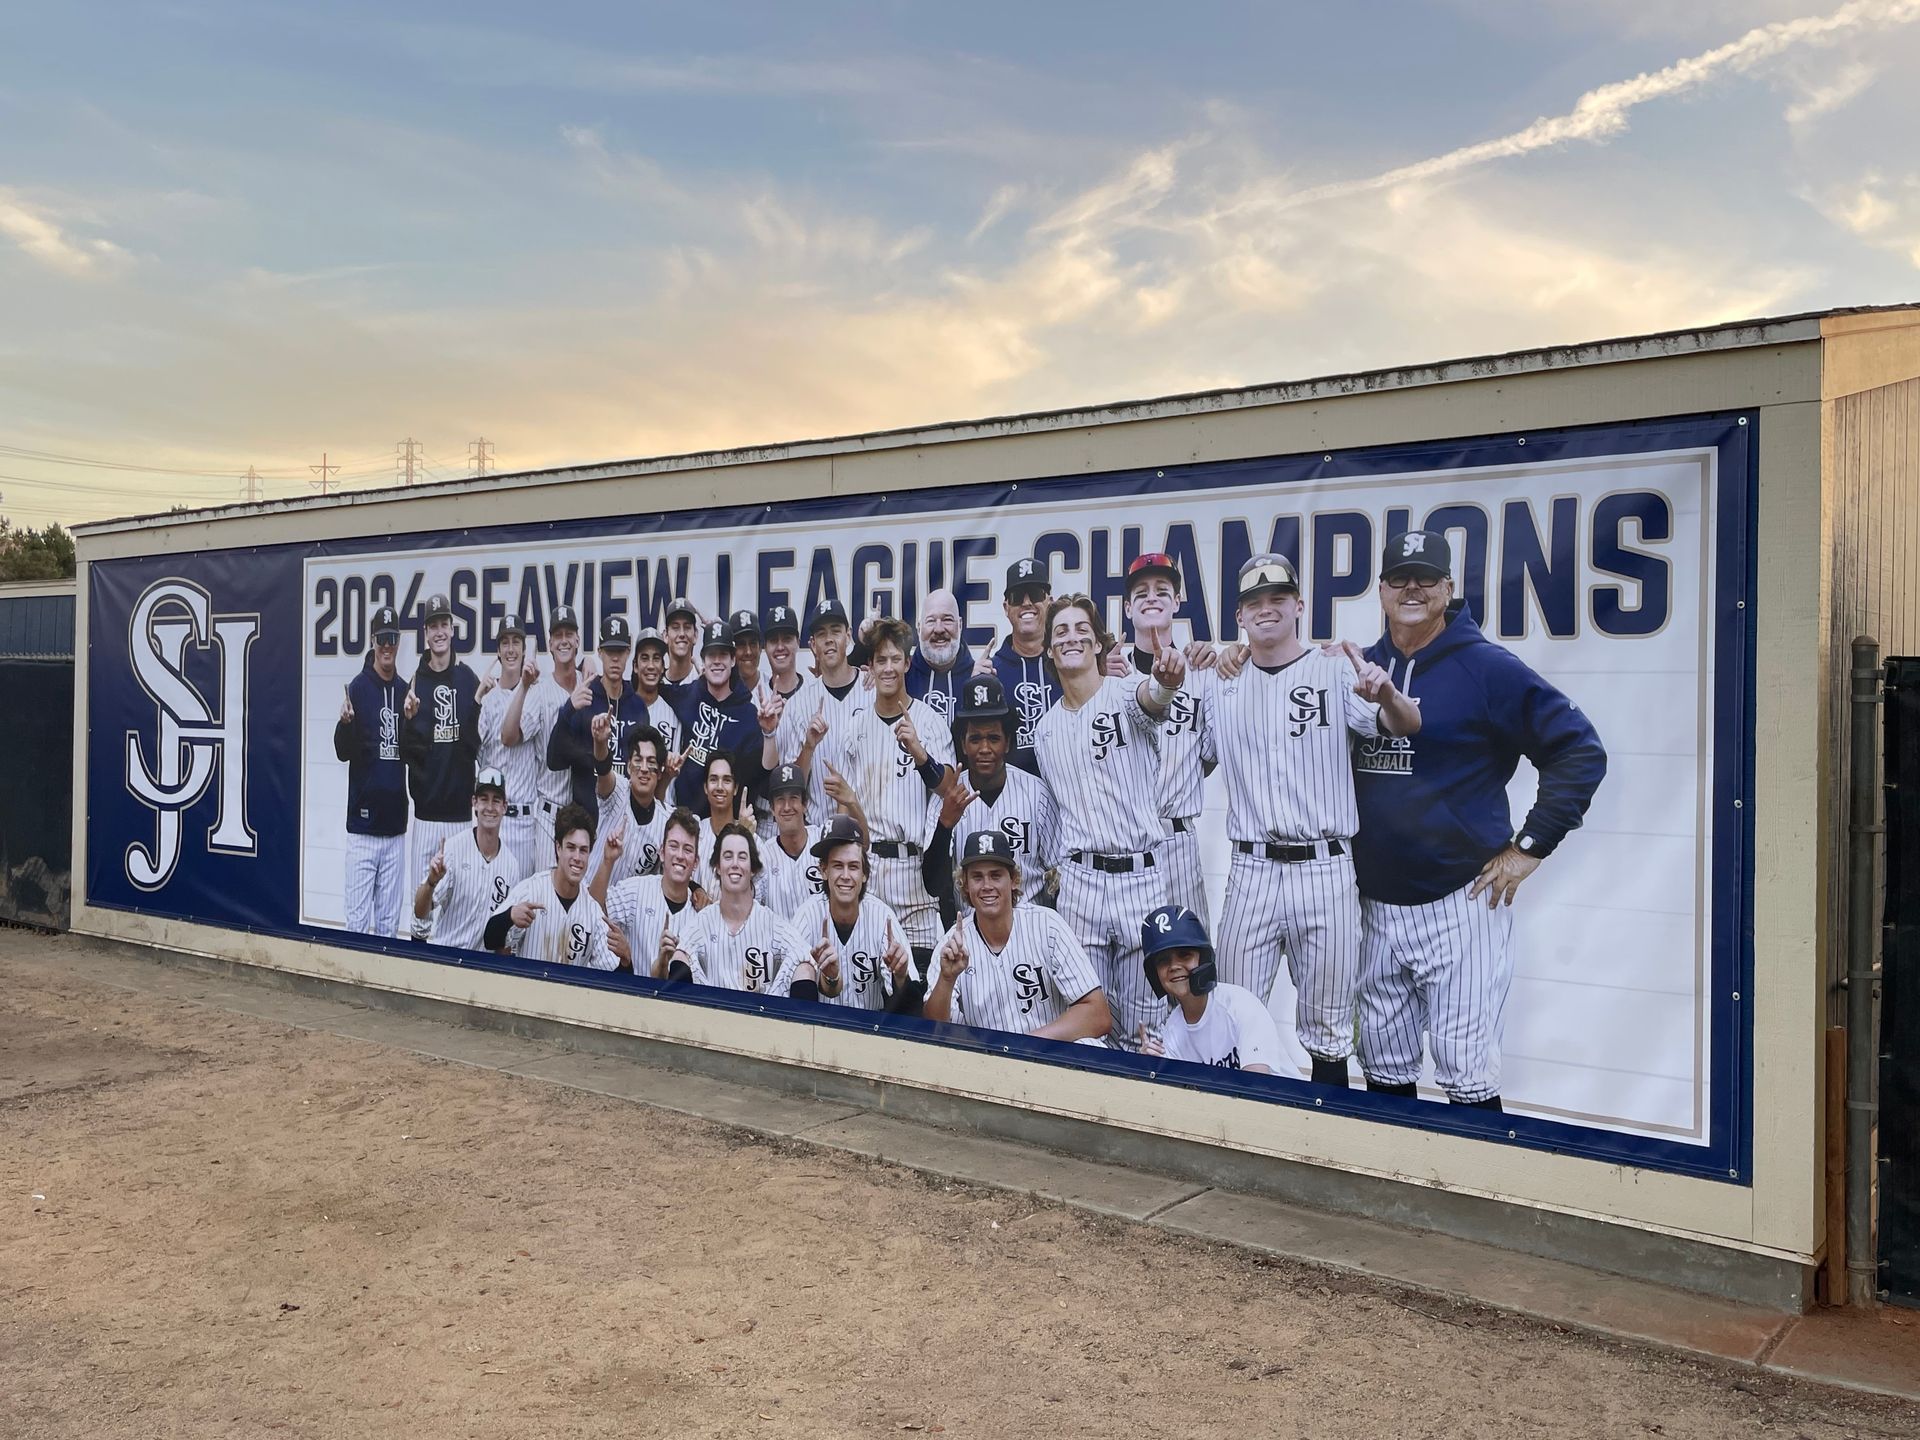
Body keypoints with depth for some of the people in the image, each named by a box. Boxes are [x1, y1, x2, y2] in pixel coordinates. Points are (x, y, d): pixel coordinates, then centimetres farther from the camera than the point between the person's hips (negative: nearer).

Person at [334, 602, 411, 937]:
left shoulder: (405, 690, 10)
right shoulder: (358, 687, -3)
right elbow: (342, 752, -8)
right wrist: (345, 722, -27)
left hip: (396, 824, 4)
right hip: (363, 824, -4)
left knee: (389, 922, 9)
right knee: (358, 919, -2)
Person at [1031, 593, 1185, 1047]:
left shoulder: (1125, 693, -4)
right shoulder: (1045, 729, 13)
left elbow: (1151, 696, -30)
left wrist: (1166, 679, -53)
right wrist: (1057, 865, 14)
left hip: (1142, 876, -4)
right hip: (1079, 879, 4)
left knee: (1143, 1031, 2)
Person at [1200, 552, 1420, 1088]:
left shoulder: (1337, 671, 0)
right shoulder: (1222, 686, 12)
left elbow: (1406, 726, -12)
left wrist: (1387, 693, -35)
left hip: (1325, 869, -3)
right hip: (1251, 869, 3)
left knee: (1327, 1030, 7)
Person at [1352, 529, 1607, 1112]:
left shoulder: (1487, 667, -6)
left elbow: (1580, 751, -7)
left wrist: (1530, 846, -8)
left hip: (1462, 903, -5)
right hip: (1376, 905, 5)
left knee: (1466, 1071, 0)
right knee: (1385, 1067, 15)